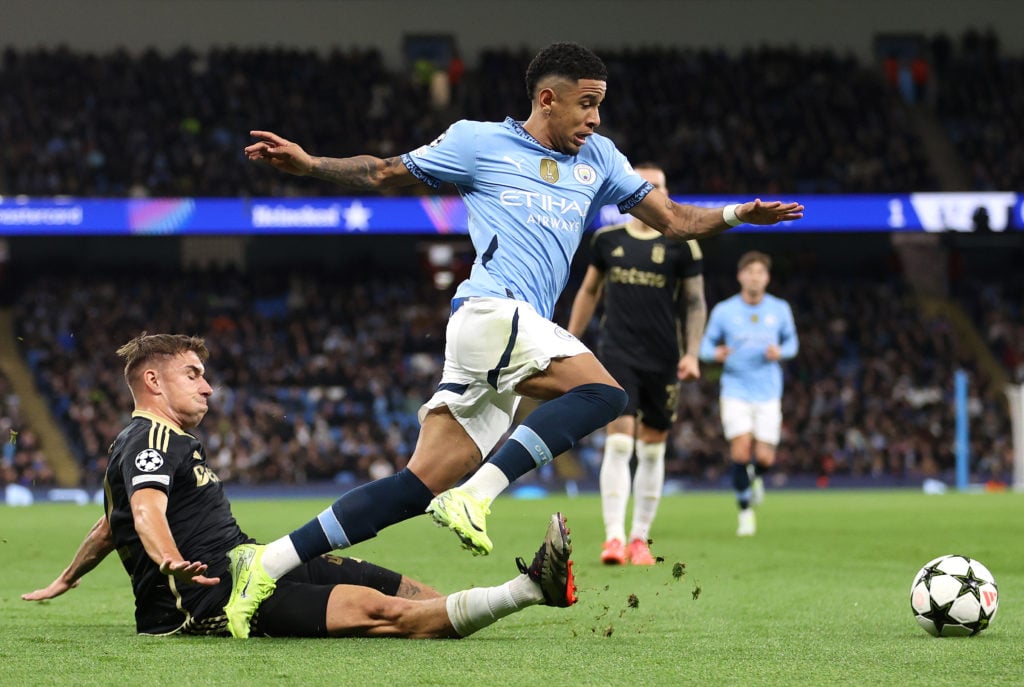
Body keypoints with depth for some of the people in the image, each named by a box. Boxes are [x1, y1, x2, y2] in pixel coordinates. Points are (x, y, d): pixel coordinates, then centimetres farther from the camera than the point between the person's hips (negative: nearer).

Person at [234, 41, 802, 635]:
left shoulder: (598, 159, 24)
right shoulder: (478, 142, 8)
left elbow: (674, 220, 23)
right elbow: (385, 174, 15)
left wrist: (735, 215, 6)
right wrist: (308, 164, 2)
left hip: (525, 330, 6)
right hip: (492, 311, -6)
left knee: (420, 485, -2)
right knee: (603, 393, -25)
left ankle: (269, 565, -2)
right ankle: (474, 497, -30)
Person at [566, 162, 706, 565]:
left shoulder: (681, 244, 1)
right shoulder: (608, 239, 6)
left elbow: (695, 301, 3)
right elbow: (589, 291, 18)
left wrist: (692, 353, -7)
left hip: (663, 361, 0)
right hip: (618, 355, 0)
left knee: (652, 450, 6)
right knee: (618, 443, -13)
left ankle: (639, 538, 15)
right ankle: (613, 536, -16)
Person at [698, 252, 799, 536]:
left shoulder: (780, 309, 5)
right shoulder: (723, 311, 0)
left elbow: (791, 341, 16)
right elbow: (706, 344, 6)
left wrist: (780, 351, -8)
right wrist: (715, 353, -17)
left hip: (768, 394, 1)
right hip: (735, 392, -1)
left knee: (764, 457, -6)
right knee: (741, 451, -17)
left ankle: (757, 478, 33)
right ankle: (745, 510, 2)